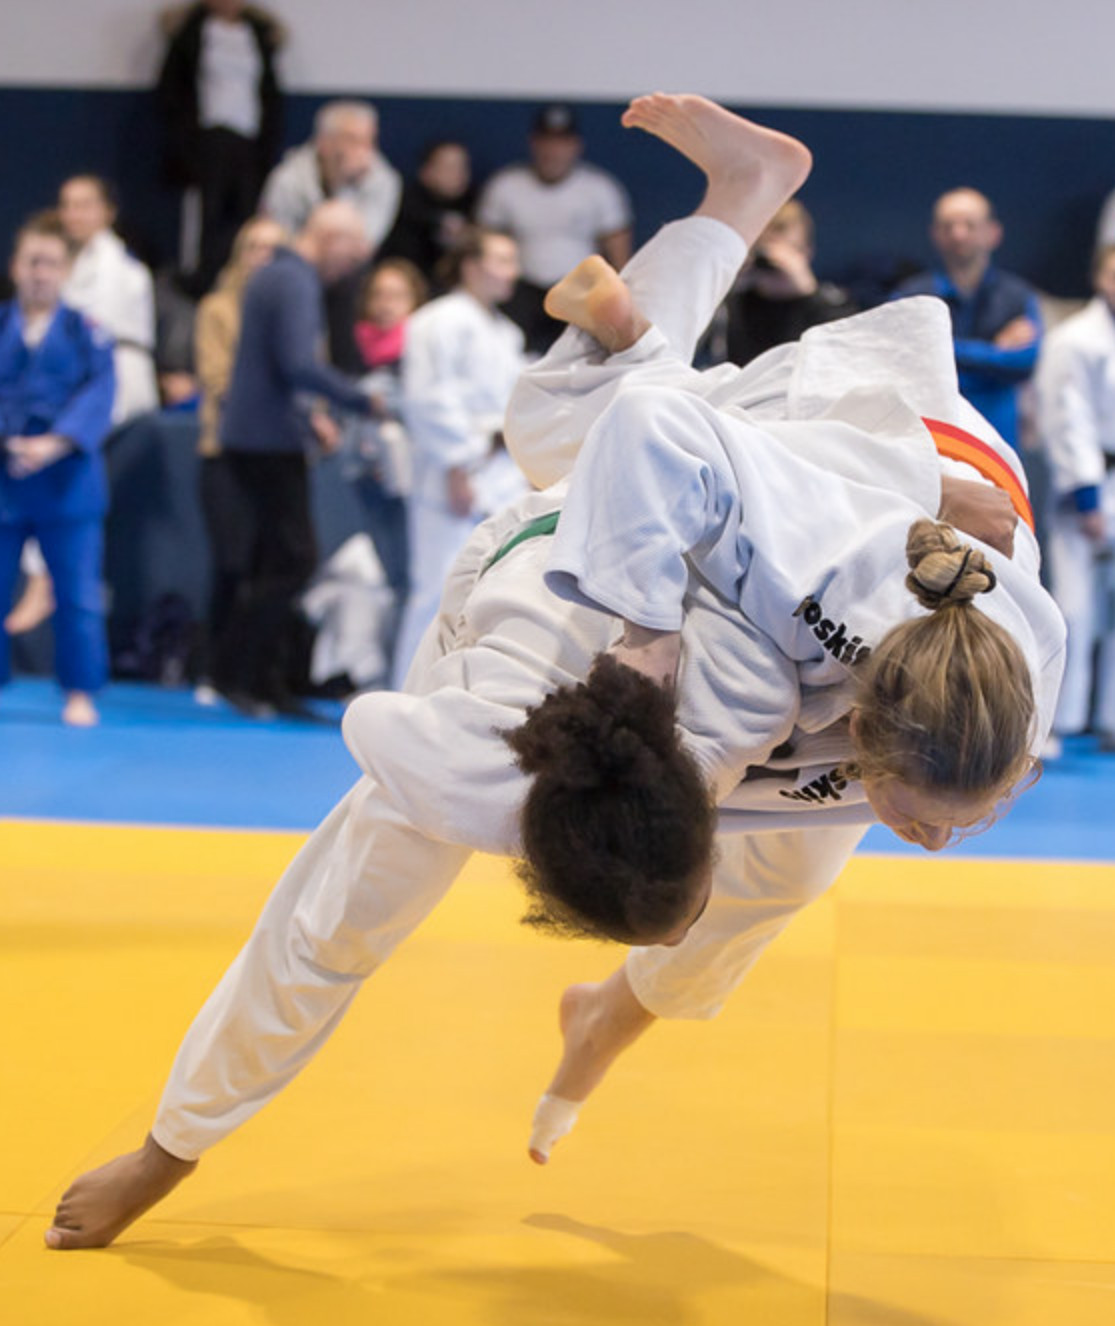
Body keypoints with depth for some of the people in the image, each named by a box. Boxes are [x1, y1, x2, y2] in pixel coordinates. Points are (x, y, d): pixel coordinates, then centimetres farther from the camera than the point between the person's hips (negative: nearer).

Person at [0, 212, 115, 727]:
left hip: (66, 482, -1)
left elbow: (98, 396, -8)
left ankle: (80, 692, 15)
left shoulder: (85, 332, 1)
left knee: (77, 593, 2)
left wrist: (55, 443, -21)